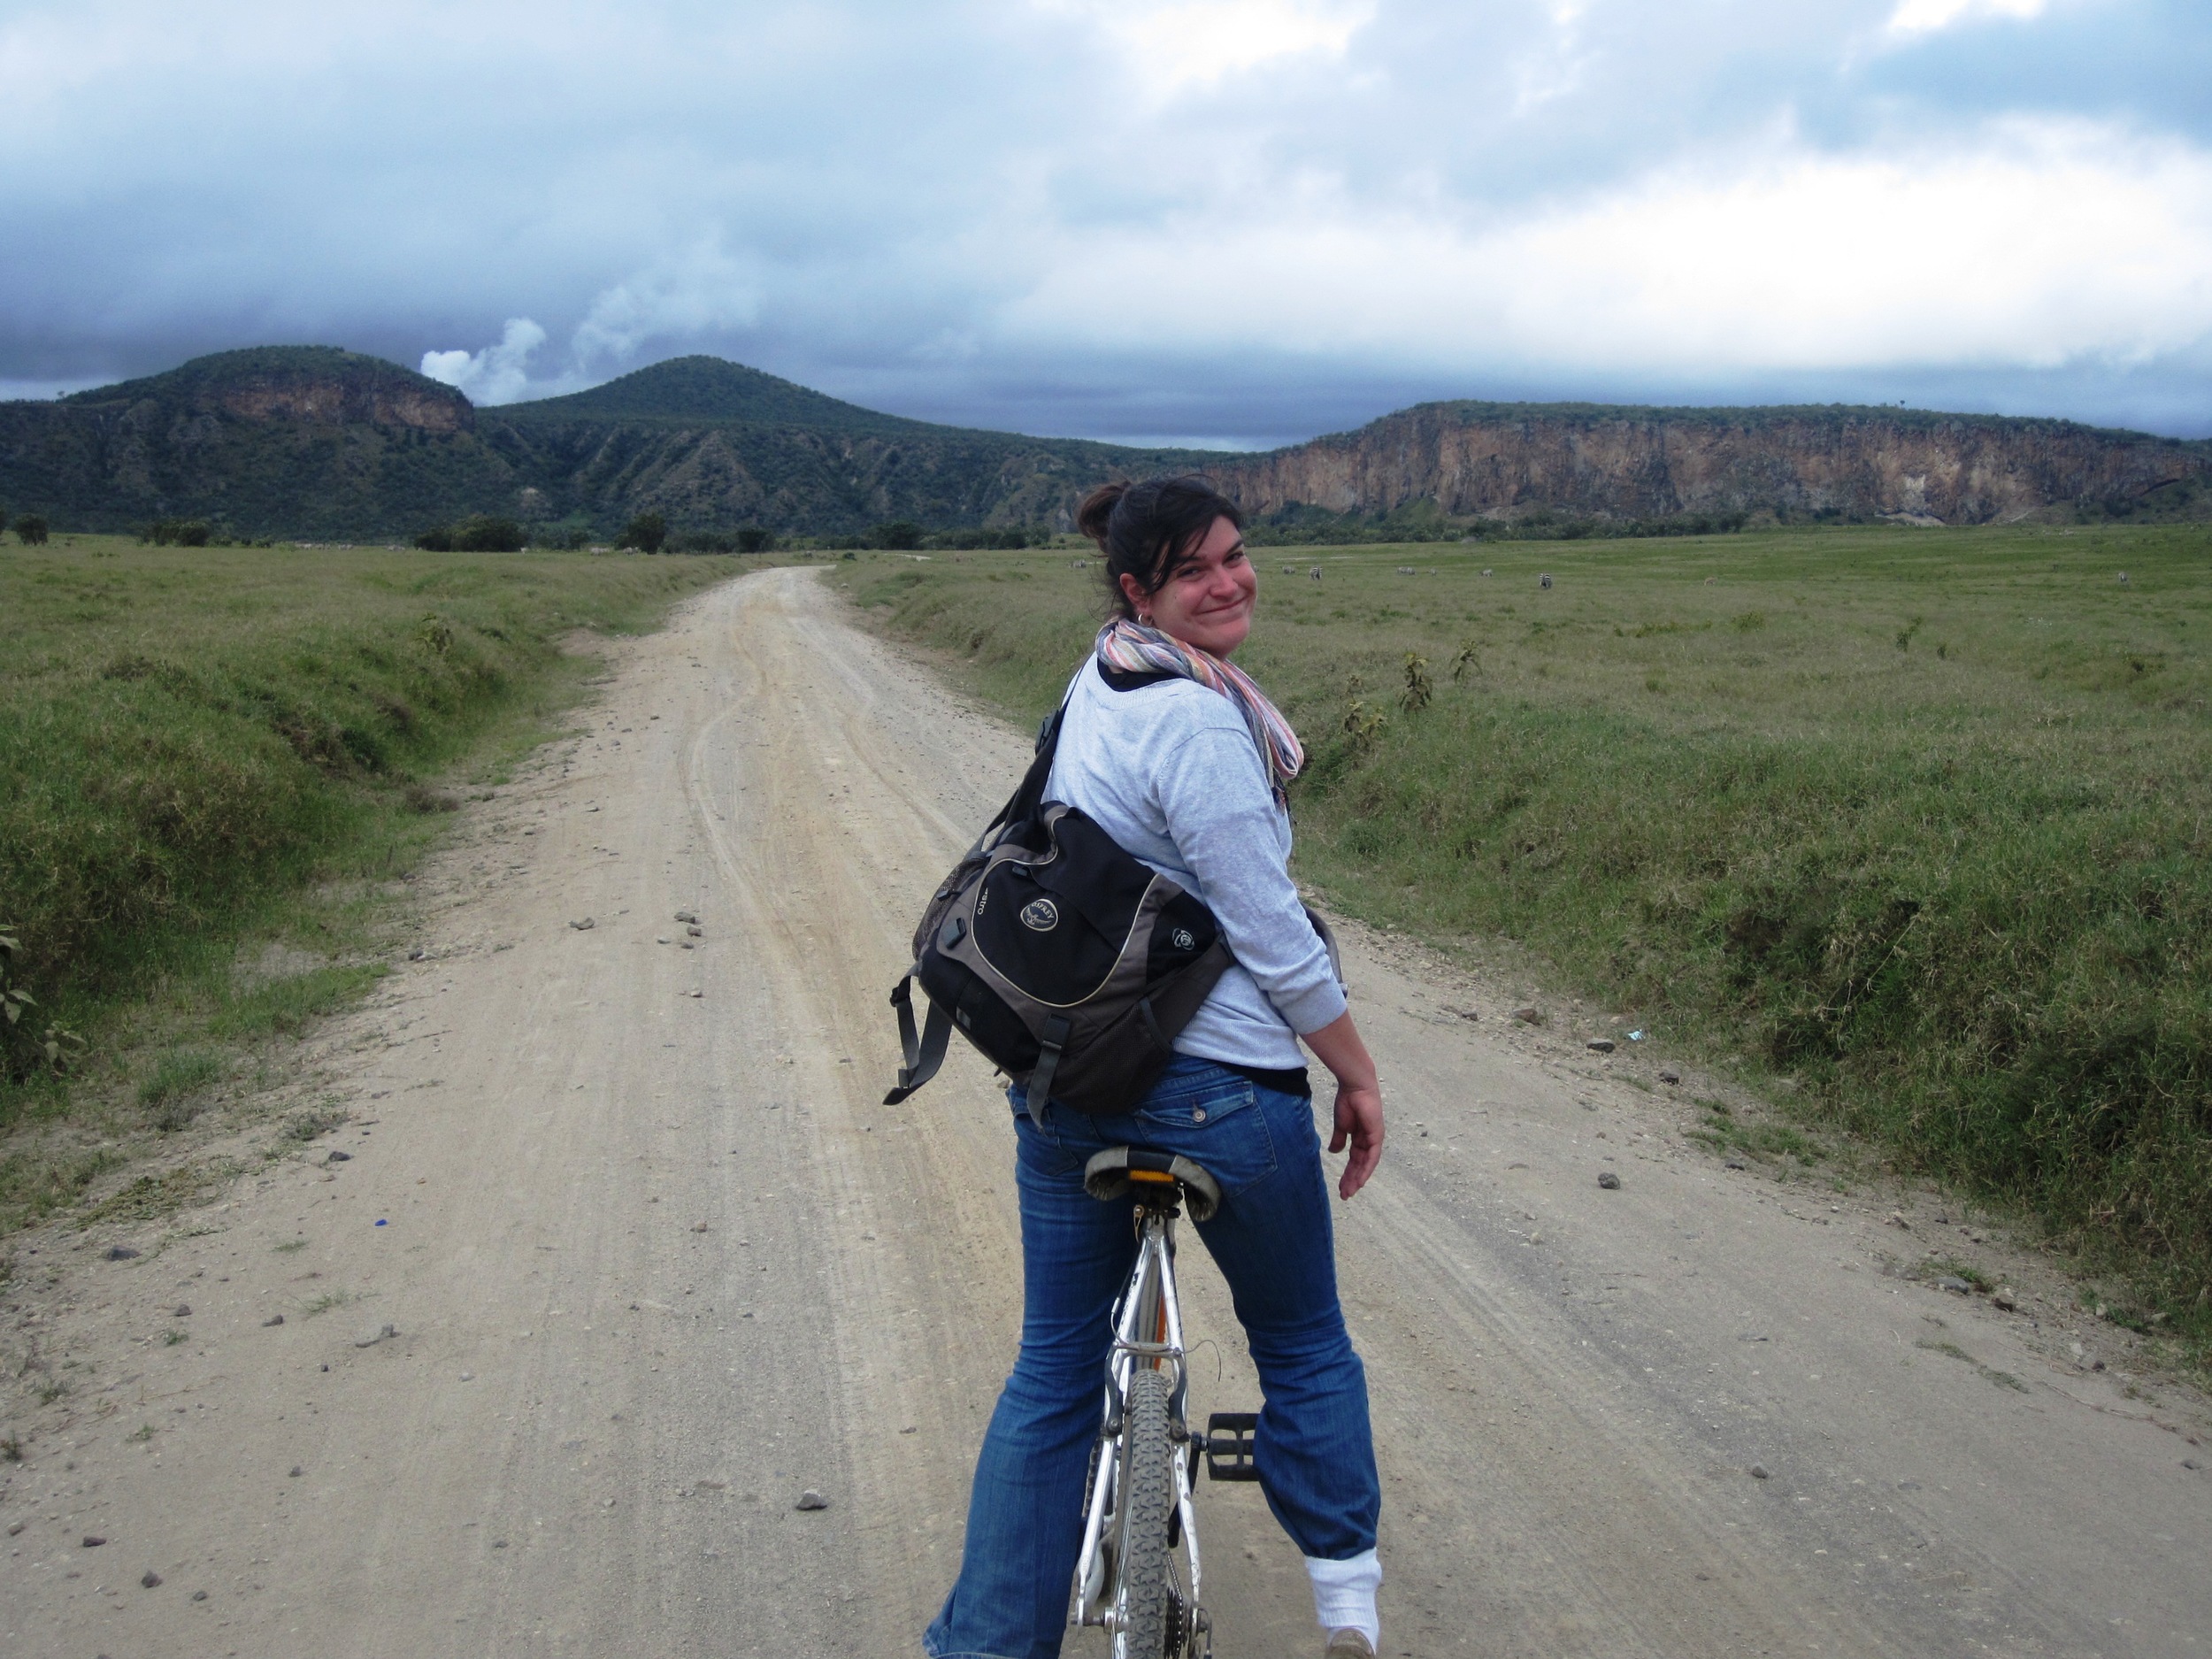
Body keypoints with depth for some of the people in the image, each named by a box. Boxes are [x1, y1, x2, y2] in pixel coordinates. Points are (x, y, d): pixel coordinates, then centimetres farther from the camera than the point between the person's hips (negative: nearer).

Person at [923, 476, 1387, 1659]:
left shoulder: (1094, 685, 8)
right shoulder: (1197, 723, -20)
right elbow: (1274, 940, -18)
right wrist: (1359, 1075, -6)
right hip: (1217, 1089, -8)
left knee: (1053, 1370, 15)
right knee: (1304, 1348, 16)